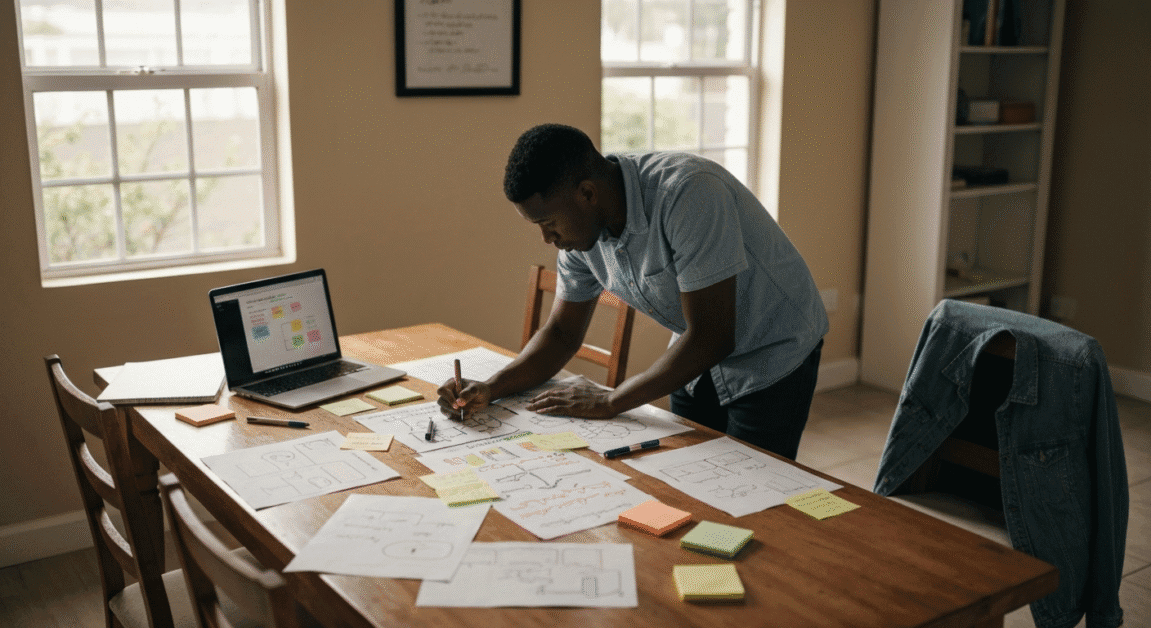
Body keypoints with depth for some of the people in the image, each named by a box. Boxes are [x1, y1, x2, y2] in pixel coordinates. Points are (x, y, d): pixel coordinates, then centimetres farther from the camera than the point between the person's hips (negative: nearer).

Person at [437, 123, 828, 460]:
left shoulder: (688, 194, -35)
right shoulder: (579, 226, -11)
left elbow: (711, 337, -31)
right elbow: (562, 333, 1)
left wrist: (610, 402, -23)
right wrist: (492, 388, -16)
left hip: (772, 358, -6)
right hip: (700, 358, 6)